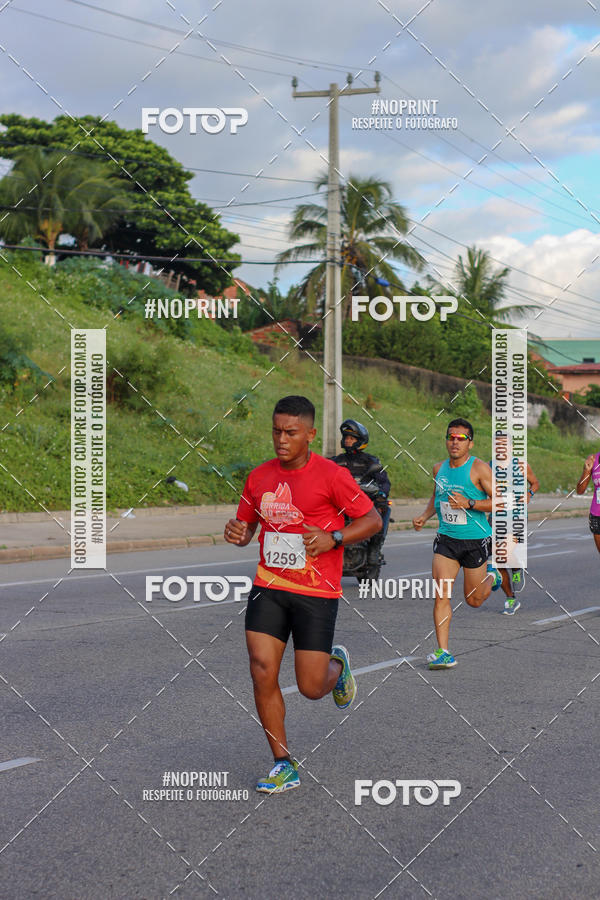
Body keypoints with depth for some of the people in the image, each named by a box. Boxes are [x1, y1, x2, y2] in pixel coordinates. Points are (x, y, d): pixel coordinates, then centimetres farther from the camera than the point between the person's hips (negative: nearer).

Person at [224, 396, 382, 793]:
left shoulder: (331, 475, -8)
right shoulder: (259, 477, 6)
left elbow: (373, 520, -3)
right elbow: (246, 526, 19)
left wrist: (333, 538, -19)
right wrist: (237, 533, -5)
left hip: (317, 594, -4)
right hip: (268, 587, 4)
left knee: (311, 687, -2)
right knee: (263, 674, -8)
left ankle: (337, 665, 36)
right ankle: (284, 765, 6)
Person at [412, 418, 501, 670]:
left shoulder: (479, 469, -11)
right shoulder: (439, 468, 6)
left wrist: (469, 503, -24)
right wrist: (424, 516, 7)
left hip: (475, 540, -4)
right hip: (446, 538, 4)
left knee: (474, 600, 10)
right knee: (441, 596, -10)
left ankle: (491, 577, 44)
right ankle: (443, 653, -8)